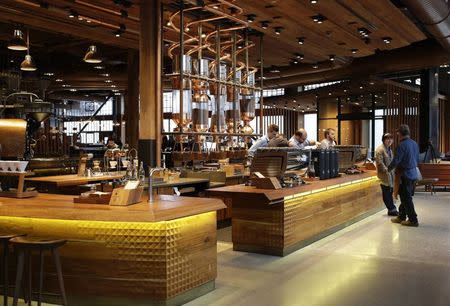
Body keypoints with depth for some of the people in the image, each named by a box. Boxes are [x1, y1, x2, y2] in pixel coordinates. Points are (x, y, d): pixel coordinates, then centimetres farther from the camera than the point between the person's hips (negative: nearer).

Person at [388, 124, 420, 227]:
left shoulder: (402, 145, -18)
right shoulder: (414, 143, 8)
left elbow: (396, 160, -16)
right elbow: (417, 159, 17)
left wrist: (389, 169, 0)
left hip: (406, 174, -8)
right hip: (414, 173, 8)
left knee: (406, 198, 1)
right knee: (406, 196, 17)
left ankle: (413, 220, 5)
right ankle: (401, 217, 26)